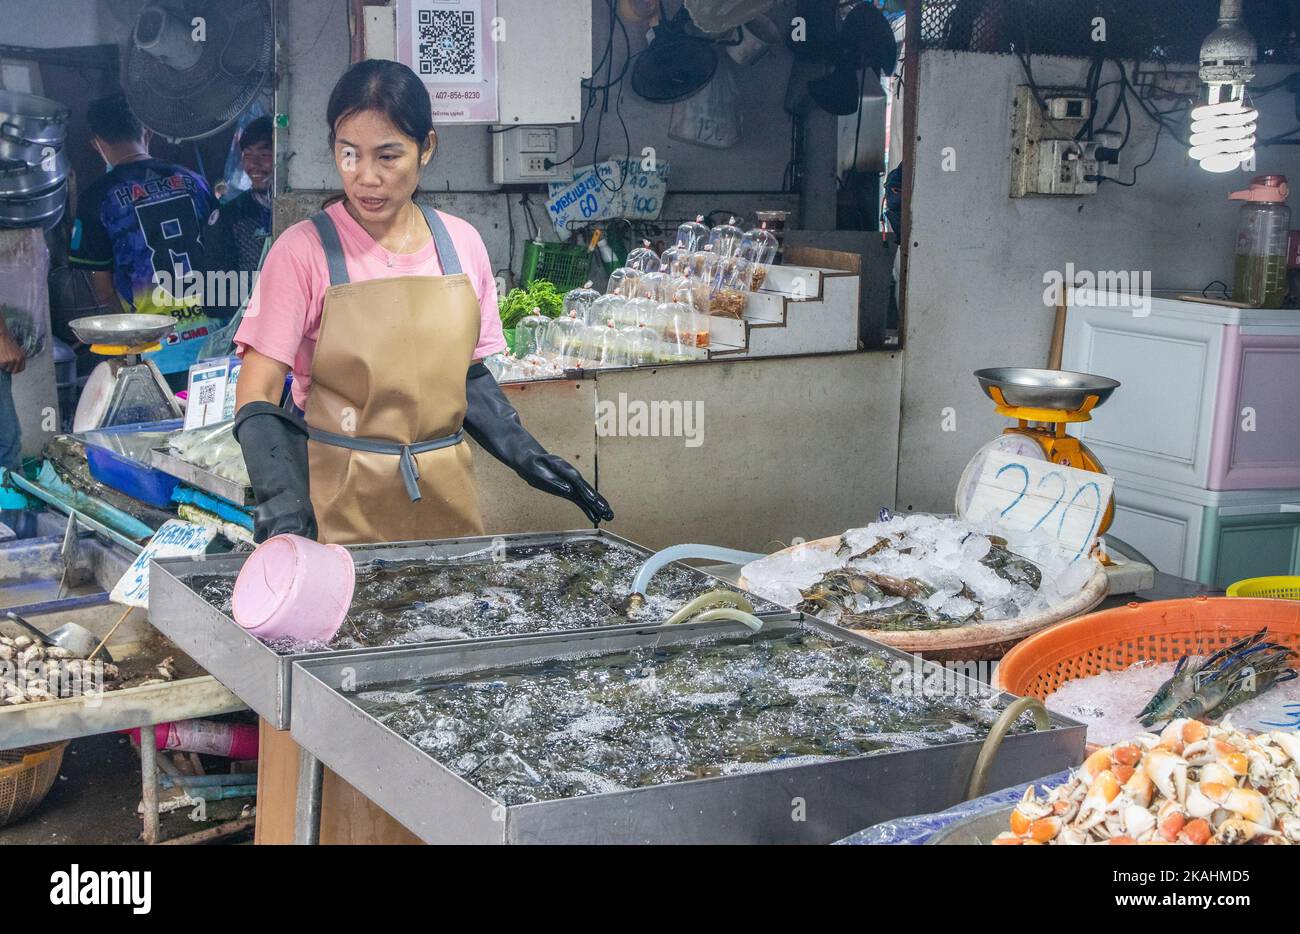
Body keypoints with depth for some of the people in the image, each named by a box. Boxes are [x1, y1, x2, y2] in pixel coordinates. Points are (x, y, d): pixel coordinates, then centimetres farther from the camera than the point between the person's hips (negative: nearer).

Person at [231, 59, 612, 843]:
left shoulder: (460, 246, 4)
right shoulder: (306, 250, -8)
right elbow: (258, 399, -11)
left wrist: (529, 460, 2)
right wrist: (282, 504, -26)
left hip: (443, 492, 4)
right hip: (339, 498, -4)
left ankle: (427, 828, 26)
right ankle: (326, 831, 20)